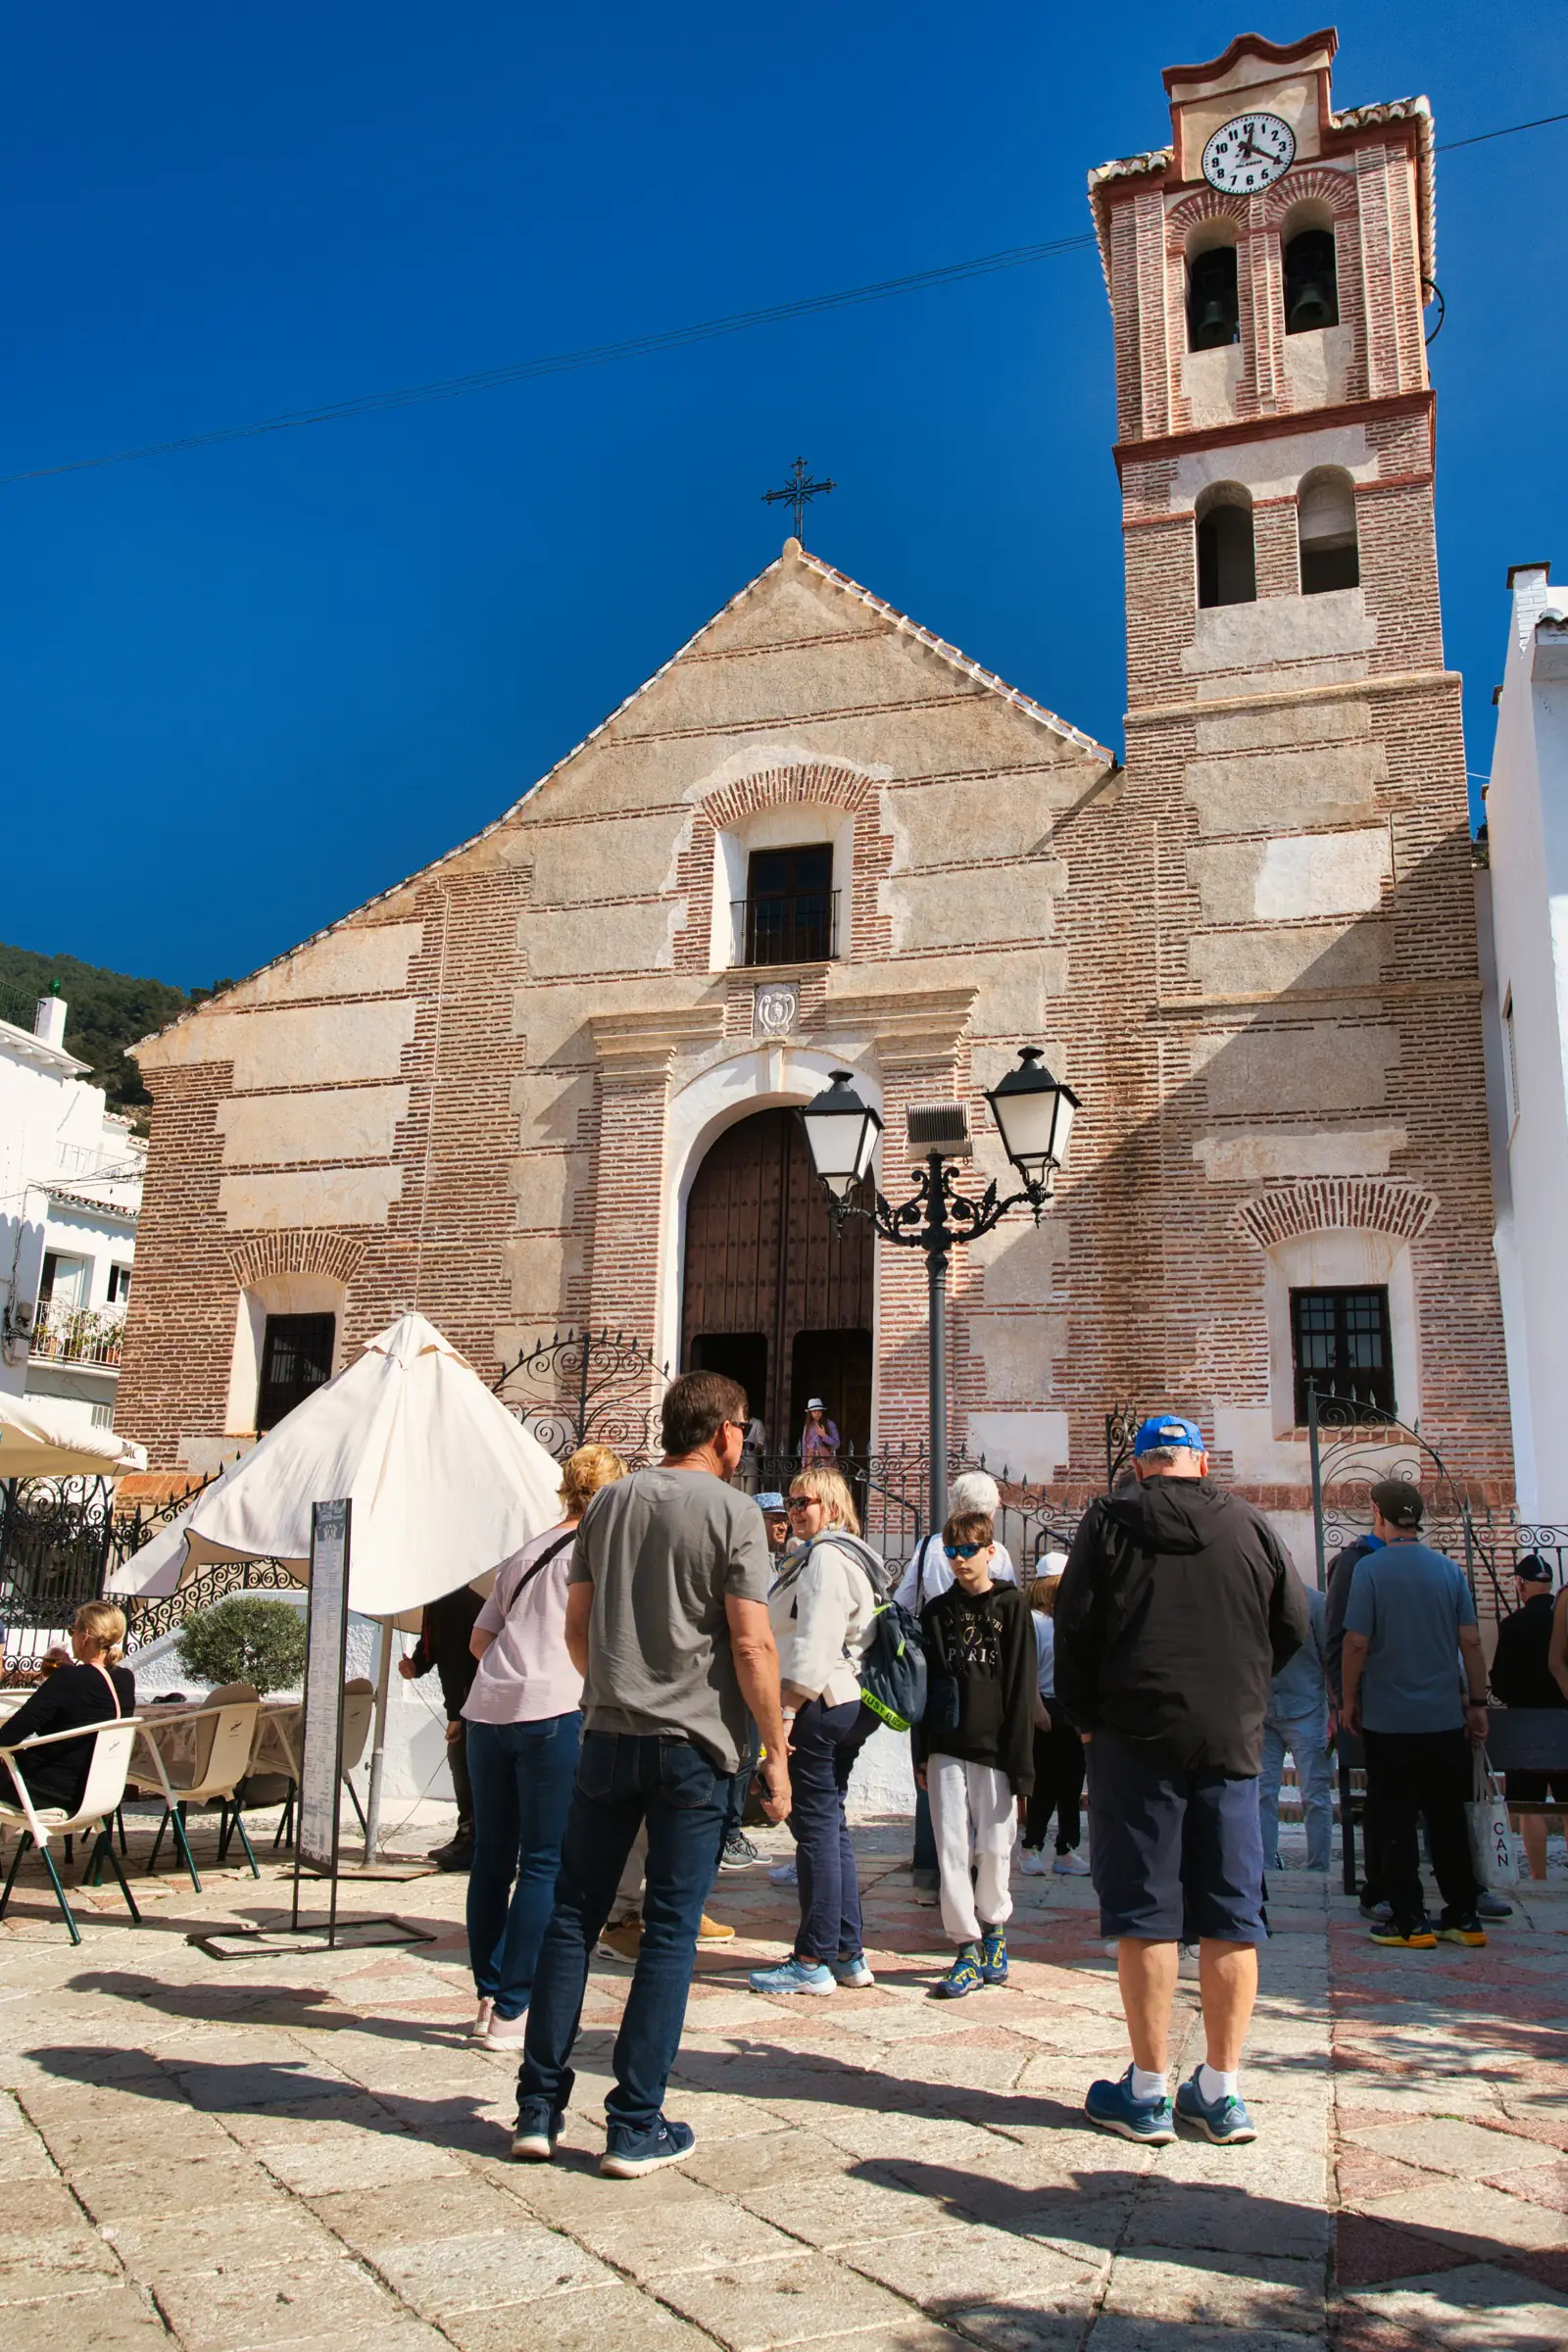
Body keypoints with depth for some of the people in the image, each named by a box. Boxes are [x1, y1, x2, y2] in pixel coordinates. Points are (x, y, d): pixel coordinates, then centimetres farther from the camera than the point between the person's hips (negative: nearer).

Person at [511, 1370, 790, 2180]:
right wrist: (776, 1752, -4)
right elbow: (751, 1643, -12)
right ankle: (636, 2128, 10)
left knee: (572, 1916, 12)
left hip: (607, 1738, 4)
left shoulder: (610, 1501, 8)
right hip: (693, 1746, -4)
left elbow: (576, 1627, 13)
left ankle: (538, 2110, 17)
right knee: (670, 1932, 4)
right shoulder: (731, 1511, -7)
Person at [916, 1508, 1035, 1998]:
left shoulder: (1010, 1606, 0)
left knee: (994, 1848, 4)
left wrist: (1020, 1765, -7)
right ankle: (967, 1948, 8)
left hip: (994, 1749, -3)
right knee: (952, 1849, 0)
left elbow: (1021, 1688, -3)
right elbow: (926, 1682, 13)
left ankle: (994, 1930, 27)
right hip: (946, 1749, 3)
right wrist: (921, 1755, 8)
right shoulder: (937, 1611, 11)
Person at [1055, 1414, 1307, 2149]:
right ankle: (1222, 2092, 14)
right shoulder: (1251, 1527, 6)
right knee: (1231, 1915, 8)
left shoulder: (1108, 1522, -1)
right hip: (1232, 1739, 3)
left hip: (1137, 1735, -2)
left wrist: (1086, 1719, 9)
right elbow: (1293, 1628, 10)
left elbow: (1074, 1627, -3)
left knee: (1144, 1911, 2)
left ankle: (1148, 2093, 7)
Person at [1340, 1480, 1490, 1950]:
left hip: (1389, 1720, -4)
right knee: (1449, 1820, 12)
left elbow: (1357, 1642, -12)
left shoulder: (1371, 1568, -9)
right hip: (1445, 1718, 4)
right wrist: (1478, 1704, 9)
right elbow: (1471, 1642, 2)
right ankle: (1464, 1918, 17)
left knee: (1398, 1823, 4)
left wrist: (1350, 1700, 0)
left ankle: (1409, 1922, 5)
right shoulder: (1450, 1569, 2)